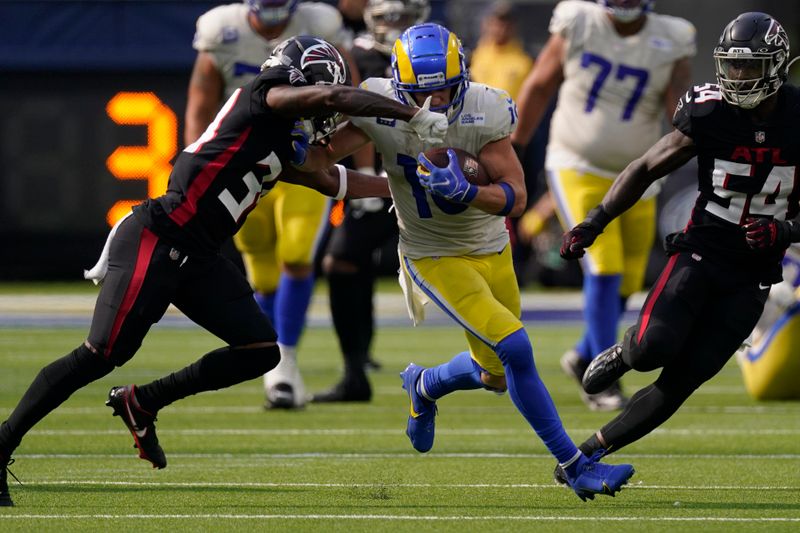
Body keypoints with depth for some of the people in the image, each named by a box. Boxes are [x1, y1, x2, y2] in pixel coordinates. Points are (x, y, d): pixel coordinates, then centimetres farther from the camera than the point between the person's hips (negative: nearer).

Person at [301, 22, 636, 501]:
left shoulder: (483, 113, -22)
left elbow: (516, 197, -22)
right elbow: (321, 160, -12)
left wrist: (466, 193, -41)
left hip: (492, 249, 3)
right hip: (435, 258, -3)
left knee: (496, 374, 17)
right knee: (515, 350, -19)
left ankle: (424, 387, 49)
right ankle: (574, 465, -7)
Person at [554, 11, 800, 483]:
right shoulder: (710, 113, -10)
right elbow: (648, 168, 1)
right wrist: (595, 223, -5)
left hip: (751, 275, 1)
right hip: (701, 250, -1)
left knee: (681, 382, -4)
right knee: (654, 349, -25)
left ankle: (593, 450, 9)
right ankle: (625, 352, 12)